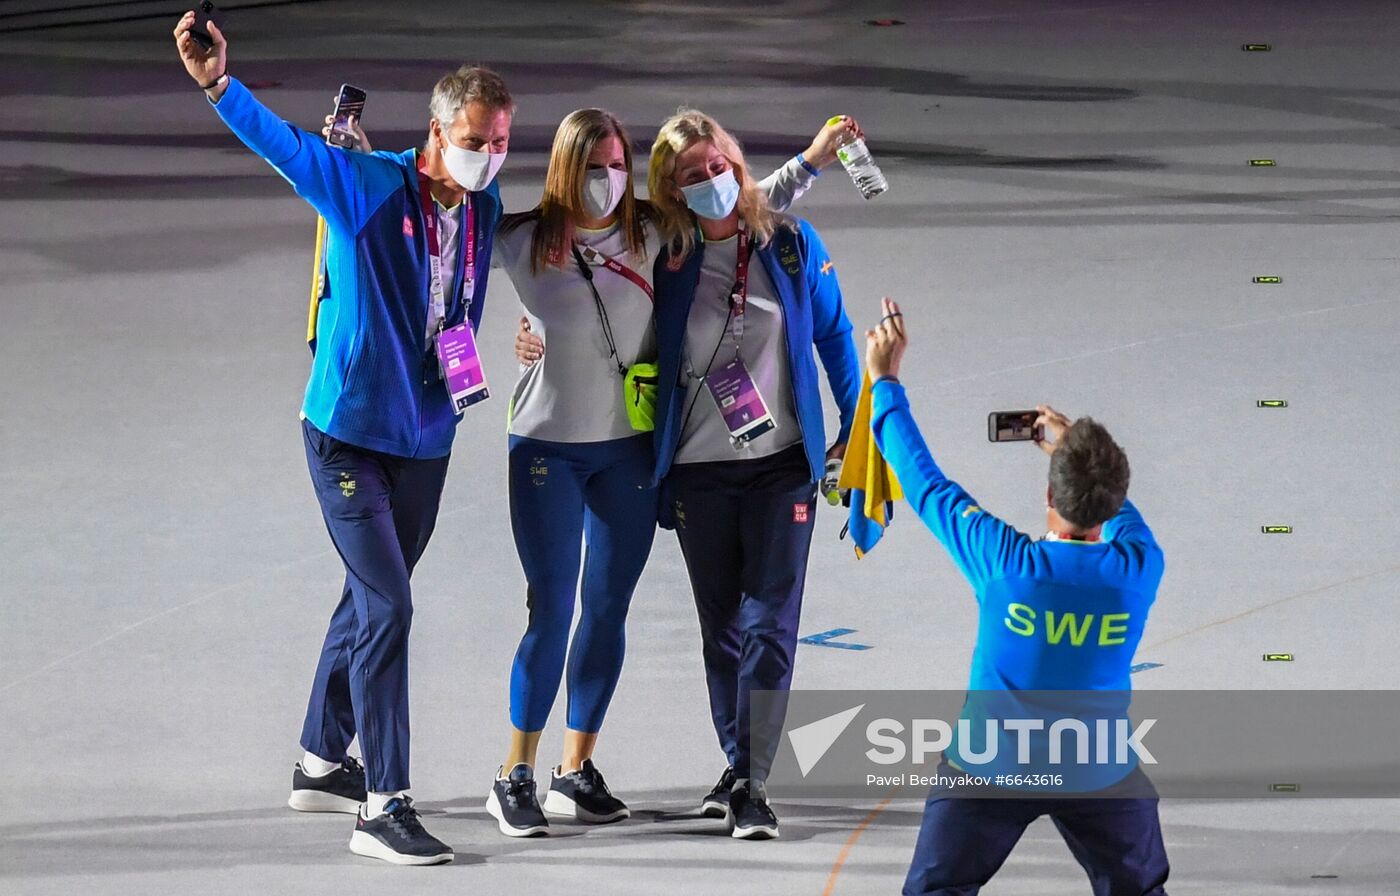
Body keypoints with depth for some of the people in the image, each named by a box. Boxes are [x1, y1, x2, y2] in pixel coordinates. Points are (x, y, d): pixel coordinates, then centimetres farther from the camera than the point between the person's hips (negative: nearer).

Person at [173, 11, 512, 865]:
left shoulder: (485, 209, 2)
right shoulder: (369, 187, -15)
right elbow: (286, 144, -29)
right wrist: (220, 85, -47)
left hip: (426, 437, 6)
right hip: (349, 431, -6)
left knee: (371, 601, 18)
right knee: (387, 608, -13)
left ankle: (323, 763, 35)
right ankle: (383, 808, -12)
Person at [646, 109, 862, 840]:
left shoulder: (792, 245, -2)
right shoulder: (665, 262, -2)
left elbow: (833, 334, 8)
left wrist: (856, 426, 7)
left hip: (782, 464, -1)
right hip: (697, 471, 1)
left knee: (769, 621, -9)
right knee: (721, 625, 11)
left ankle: (753, 782, -9)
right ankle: (737, 762, 25)